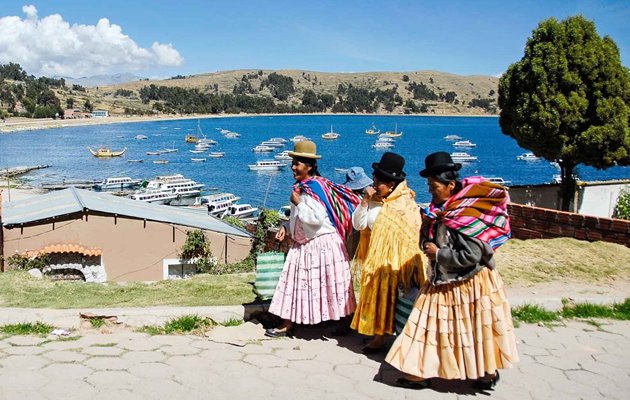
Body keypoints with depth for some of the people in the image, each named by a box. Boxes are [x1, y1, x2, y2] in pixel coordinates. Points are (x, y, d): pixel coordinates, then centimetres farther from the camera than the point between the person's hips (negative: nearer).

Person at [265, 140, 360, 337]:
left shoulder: (314, 188, -21)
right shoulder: (301, 186, 9)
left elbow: (317, 218, -29)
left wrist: (298, 203, -22)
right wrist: (286, 227, 6)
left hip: (321, 245, -10)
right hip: (304, 245, 10)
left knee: (327, 285, 2)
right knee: (296, 282, 12)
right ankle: (288, 325, 20)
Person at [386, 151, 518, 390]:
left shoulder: (468, 215, -23)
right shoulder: (440, 209, 2)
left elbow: (471, 256, -27)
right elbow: (427, 243, 8)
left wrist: (438, 254, -19)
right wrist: (427, 225, -12)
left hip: (469, 285, -8)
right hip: (442, 283, 8)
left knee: (474, 331, 9)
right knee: (431, 326, 13)